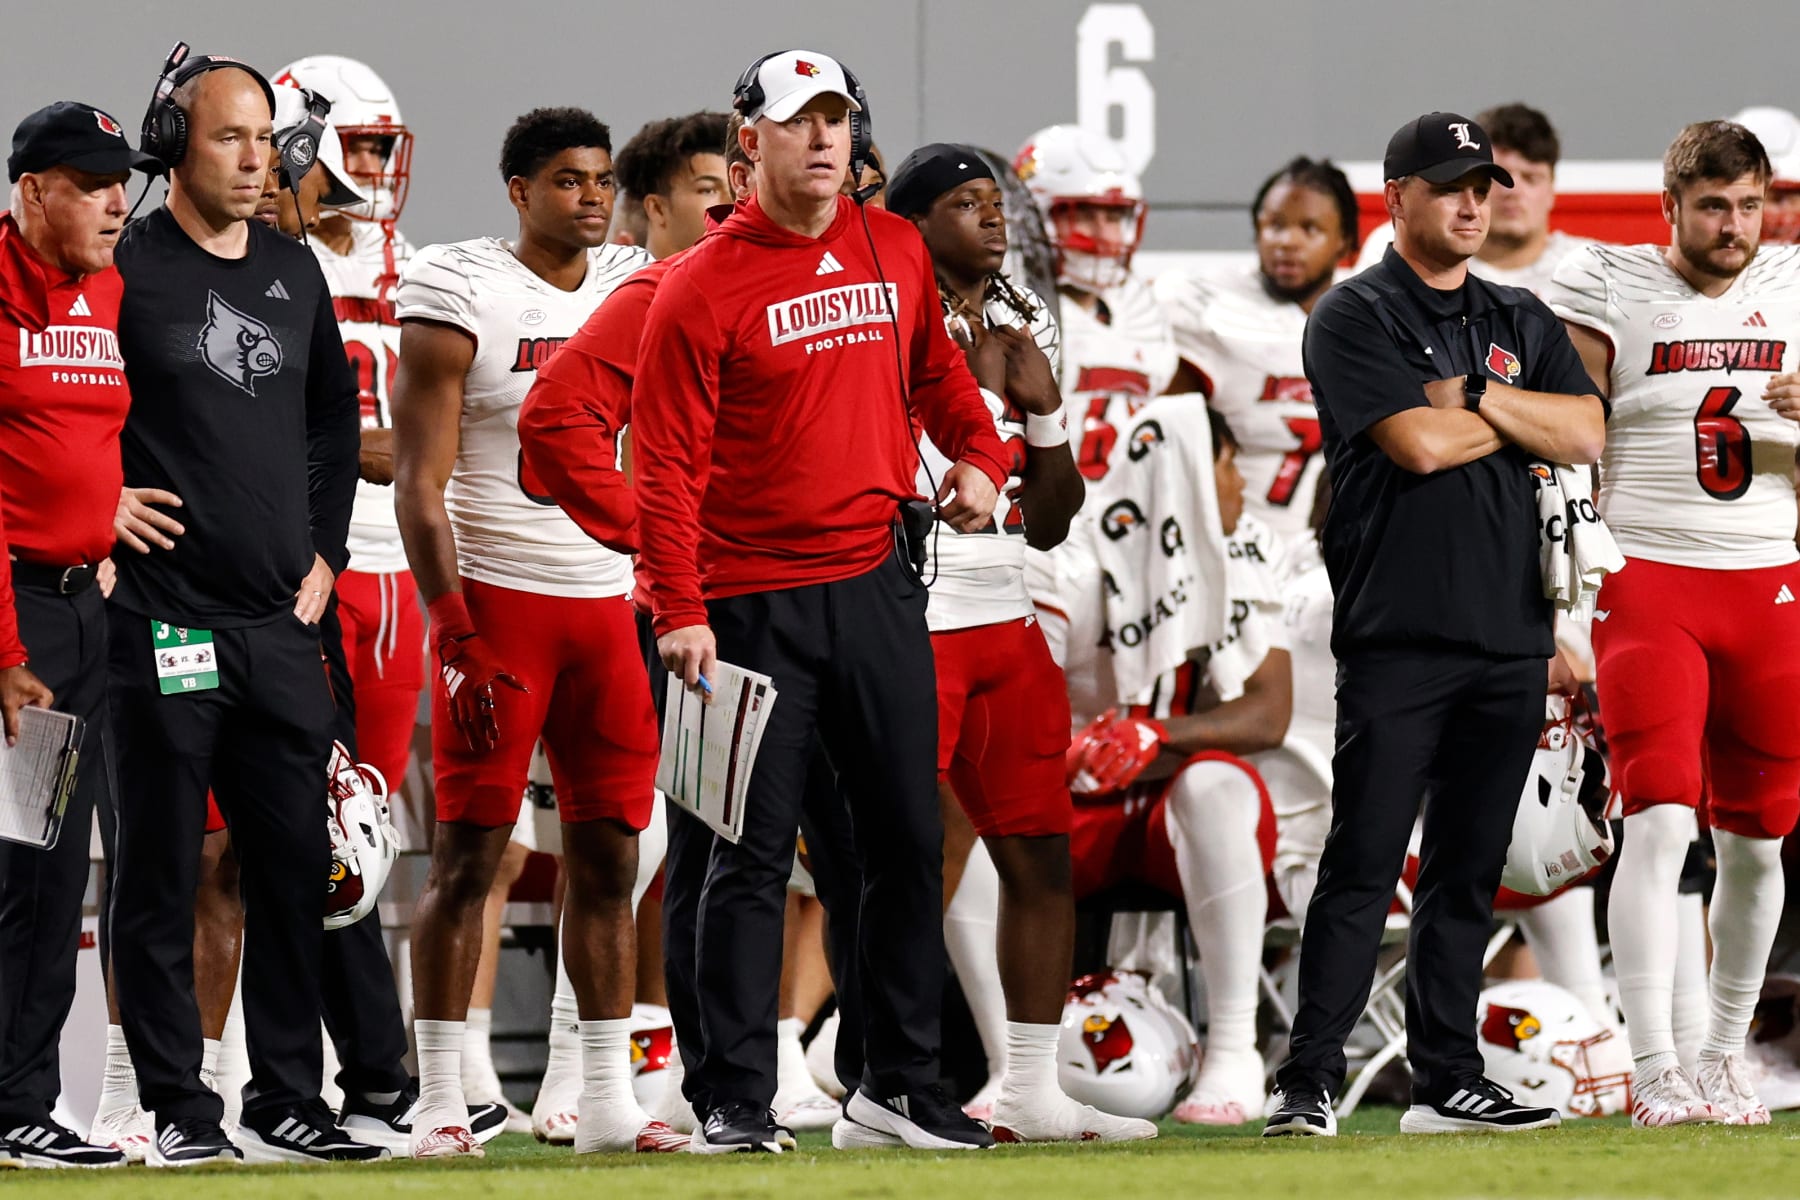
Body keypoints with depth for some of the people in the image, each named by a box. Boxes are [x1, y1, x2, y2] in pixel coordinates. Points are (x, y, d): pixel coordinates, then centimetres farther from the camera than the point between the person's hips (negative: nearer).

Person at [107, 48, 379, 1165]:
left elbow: (335, 417, 24)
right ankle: (176, 1105, 4)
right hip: (164, 621, -6)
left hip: (282, 620, 6)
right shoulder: (126, 270, -6)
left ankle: (288, 1098, 14)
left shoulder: (295, 274, 13)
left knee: (295, 864, 7)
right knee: (163, 873, -1)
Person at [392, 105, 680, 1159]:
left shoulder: (638, 289, 10)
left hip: (608, 602, 5)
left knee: (609, 855, 5)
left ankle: (610, 1101, 10)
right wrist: (457, 633, -17)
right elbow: (421, 485, -10)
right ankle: (441, 1102, -1)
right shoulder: (463, 293, -7)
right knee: (469, 853, -4)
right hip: (498, 598, -5)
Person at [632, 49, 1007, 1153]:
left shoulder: (896, 253, 8)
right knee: (754, 857, -3)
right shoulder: (704, 287, -9)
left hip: (878, 584, 5)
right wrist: (680, 613, -19)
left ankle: (901, 1080, 19)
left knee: (909, 840, 9)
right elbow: (668, 462, -11)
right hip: (755, 604, -5)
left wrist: (978, 454, 6)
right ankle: (734, 1097, 1)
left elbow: (935, 369, 25)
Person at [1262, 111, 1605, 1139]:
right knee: (1362, 870, -9)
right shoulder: (1356, 318, -1)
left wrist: (1476, 397, -7)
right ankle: (1310, 1085, -9)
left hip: (1510, 641, 5)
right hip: (1398, 639, -5)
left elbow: (1588, 435, 3)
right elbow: (1419, 444, -14)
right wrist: (1525, 419, 1)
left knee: (1469, 874, 8)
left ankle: (1448, 1083, 12)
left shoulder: (1524, 323, 17)